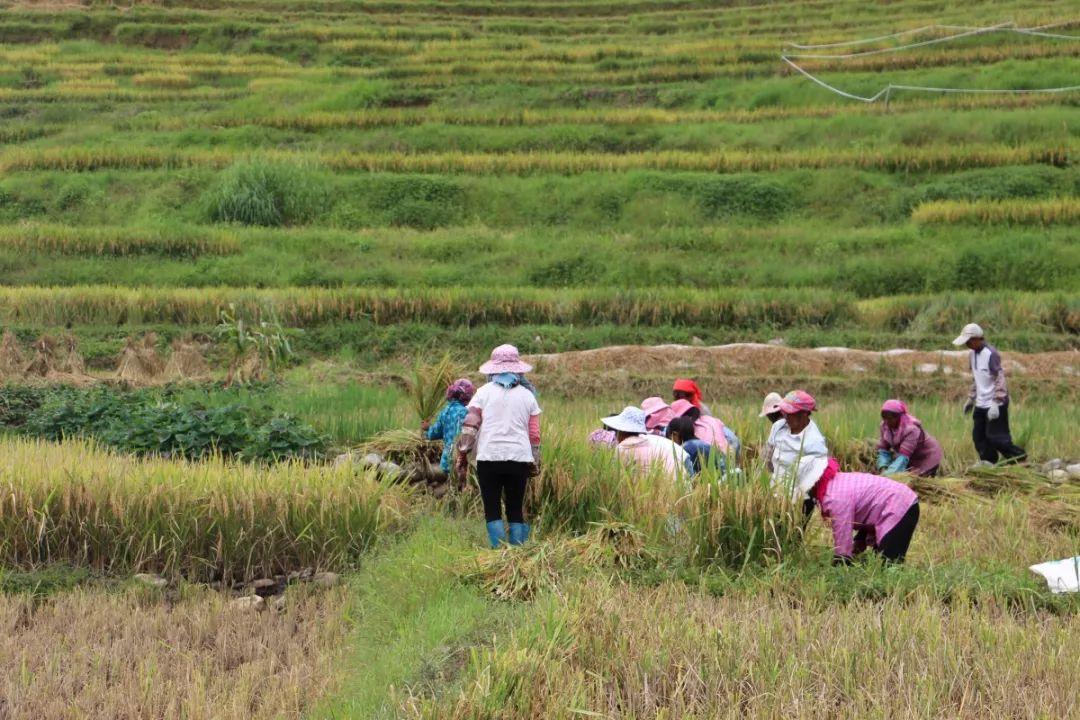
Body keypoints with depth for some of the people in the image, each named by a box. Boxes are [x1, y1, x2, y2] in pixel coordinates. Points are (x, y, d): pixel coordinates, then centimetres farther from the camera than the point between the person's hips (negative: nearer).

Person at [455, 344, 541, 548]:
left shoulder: (484, 392, 3)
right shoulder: (528, 395, 9)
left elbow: (469, 426, -2)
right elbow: (534, 435, 9)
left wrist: (462, 454, 6)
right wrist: (534, 463, 18)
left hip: (489, 457, -2)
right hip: (520, 458, 2)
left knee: (492, 510, 4)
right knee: (516, 510, 10)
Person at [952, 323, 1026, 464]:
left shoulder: (991, 354, -18)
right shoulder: (973, 353, 9)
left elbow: (1000, 379, -21)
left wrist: (995, 403, -25)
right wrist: (971, 399, 22)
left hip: (995, 405, -9)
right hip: (981, 404, 9)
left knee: (995, 436, -8)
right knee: (979, 436, 8)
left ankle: (1019, 457, 4)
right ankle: (987, 462, 18)